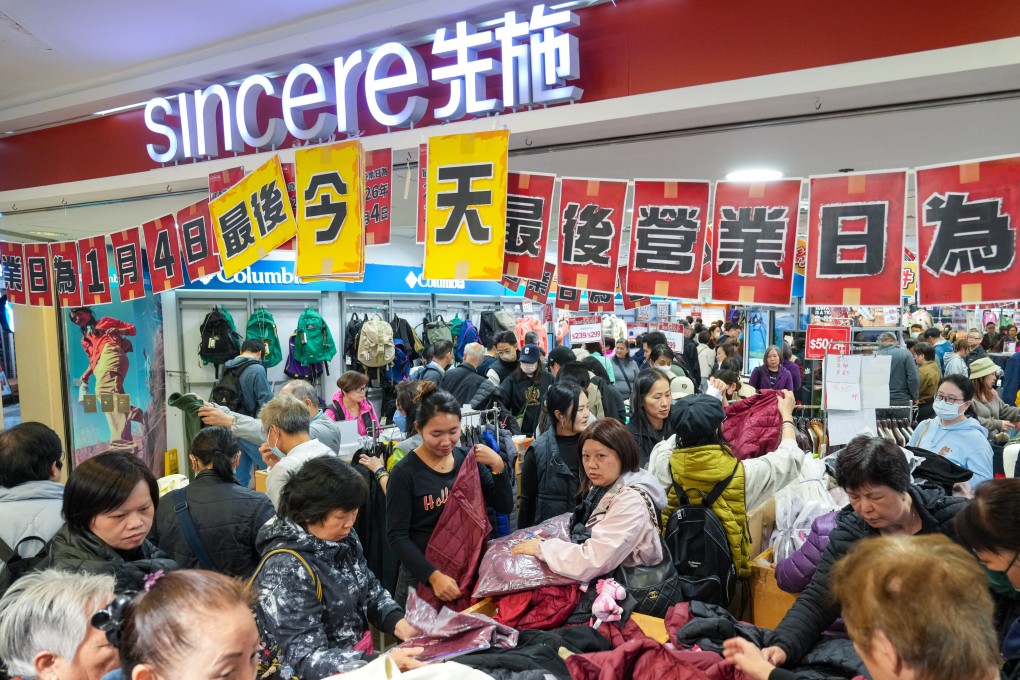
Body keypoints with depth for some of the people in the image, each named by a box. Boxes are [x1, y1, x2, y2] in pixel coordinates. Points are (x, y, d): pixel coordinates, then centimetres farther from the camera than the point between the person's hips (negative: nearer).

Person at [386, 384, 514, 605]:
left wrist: (498, 466, -16)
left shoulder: (468, 459, -2)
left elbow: (505, 507, -1)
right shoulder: (405, 472, -14)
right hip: (422, 575, -4)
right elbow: (397, 536, -14)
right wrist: (434, 576, -23)